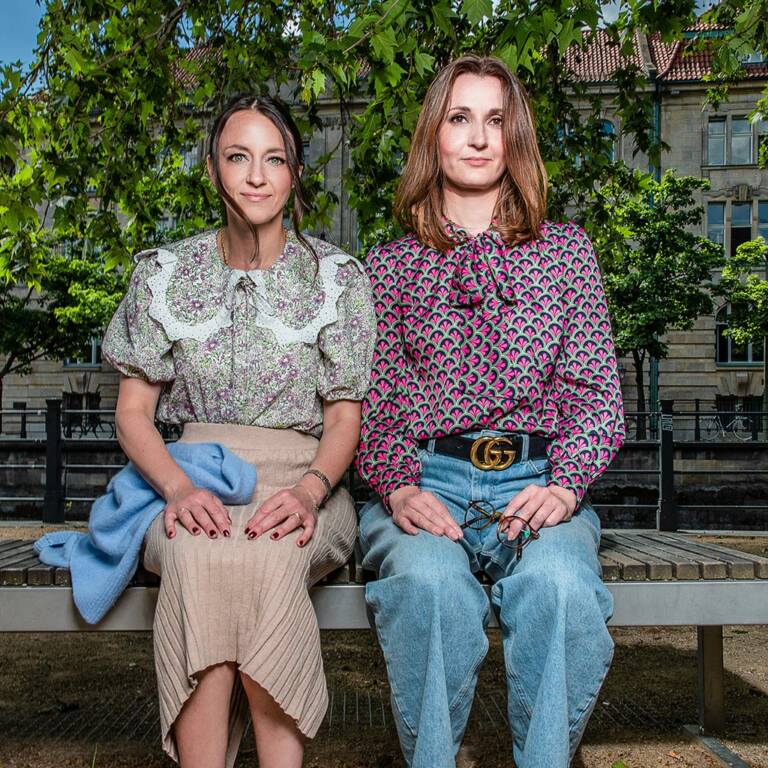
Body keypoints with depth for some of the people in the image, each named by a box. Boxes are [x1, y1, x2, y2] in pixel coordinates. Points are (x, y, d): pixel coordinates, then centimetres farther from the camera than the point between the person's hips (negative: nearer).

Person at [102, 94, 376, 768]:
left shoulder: (337, 276, 6)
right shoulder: (165, 273, 9)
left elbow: (346, 416, 4)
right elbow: (133, 413, 6)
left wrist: (309, 489, -18)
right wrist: (179, 488, -15)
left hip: (303, 481, 0)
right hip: (195, 477, 1)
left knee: (270, 553, -35)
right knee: (198, 550, -34)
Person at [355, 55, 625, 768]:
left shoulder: (564, 248, 15)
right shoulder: (390, 263, 14)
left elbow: (595, 388, 9)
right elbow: (373, 398, 8)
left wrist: (565, 485, -9)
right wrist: (399, 488, -12)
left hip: (536, 478, 1)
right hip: (427, 479, 0)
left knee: (558, 584, -33)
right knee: (431, 582, -33)